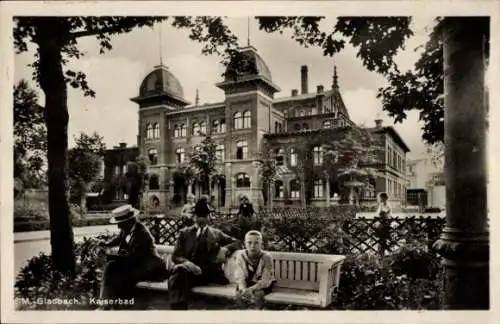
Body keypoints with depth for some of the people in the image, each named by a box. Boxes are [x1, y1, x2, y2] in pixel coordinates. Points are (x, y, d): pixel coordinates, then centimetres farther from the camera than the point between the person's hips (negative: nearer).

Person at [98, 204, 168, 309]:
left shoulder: (142, 233, -26)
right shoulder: (126, 229, -1)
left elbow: (132, 256, -28)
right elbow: (119, 239, 23)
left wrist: (112, 256, -27)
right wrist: (107, 244, 4)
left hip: (147, 266, -9)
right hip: (133, 261, 9)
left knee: (125, 275, -30)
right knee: (111, 266, -10)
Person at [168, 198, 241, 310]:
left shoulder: (216, 233, 21)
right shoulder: (185, 233, 19)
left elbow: (237, 242, 18)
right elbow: (175, 256, 11)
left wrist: (226, 249, -6)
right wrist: (186, 262, -13)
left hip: (211, 273, 0)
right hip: (191, 272, 0)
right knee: (178, 271, -35)